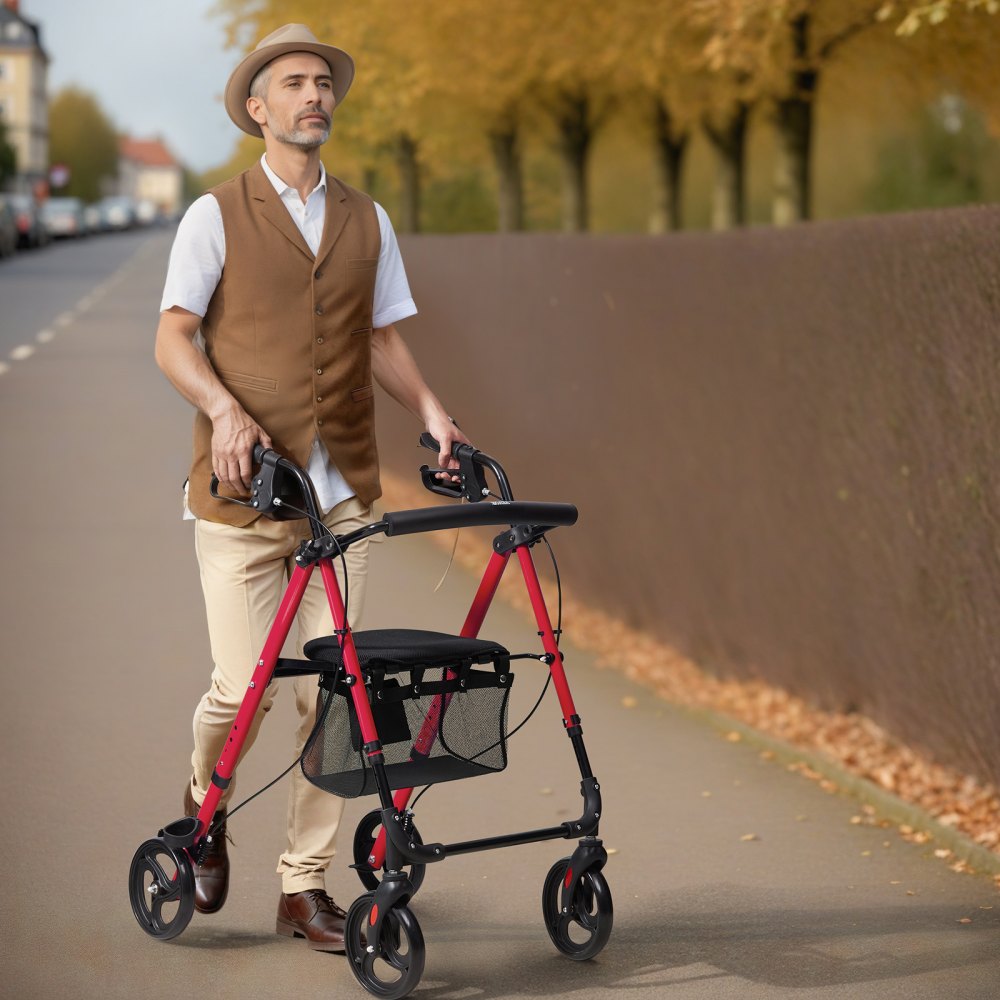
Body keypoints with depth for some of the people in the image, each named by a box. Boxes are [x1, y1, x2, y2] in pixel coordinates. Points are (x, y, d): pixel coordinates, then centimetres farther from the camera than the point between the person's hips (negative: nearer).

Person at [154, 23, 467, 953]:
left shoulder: (366, 221, 14)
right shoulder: (217, 215, 1)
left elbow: (383, 340, 15)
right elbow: (173, 340, -3)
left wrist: (432, 412, -2)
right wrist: (225, 409, -21)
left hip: (340, 491, 3)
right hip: (240, 493, -3)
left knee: (329, 688, -1)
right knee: (243, 687, -5)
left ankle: (305, 885, 10)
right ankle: (204, 804, 28)